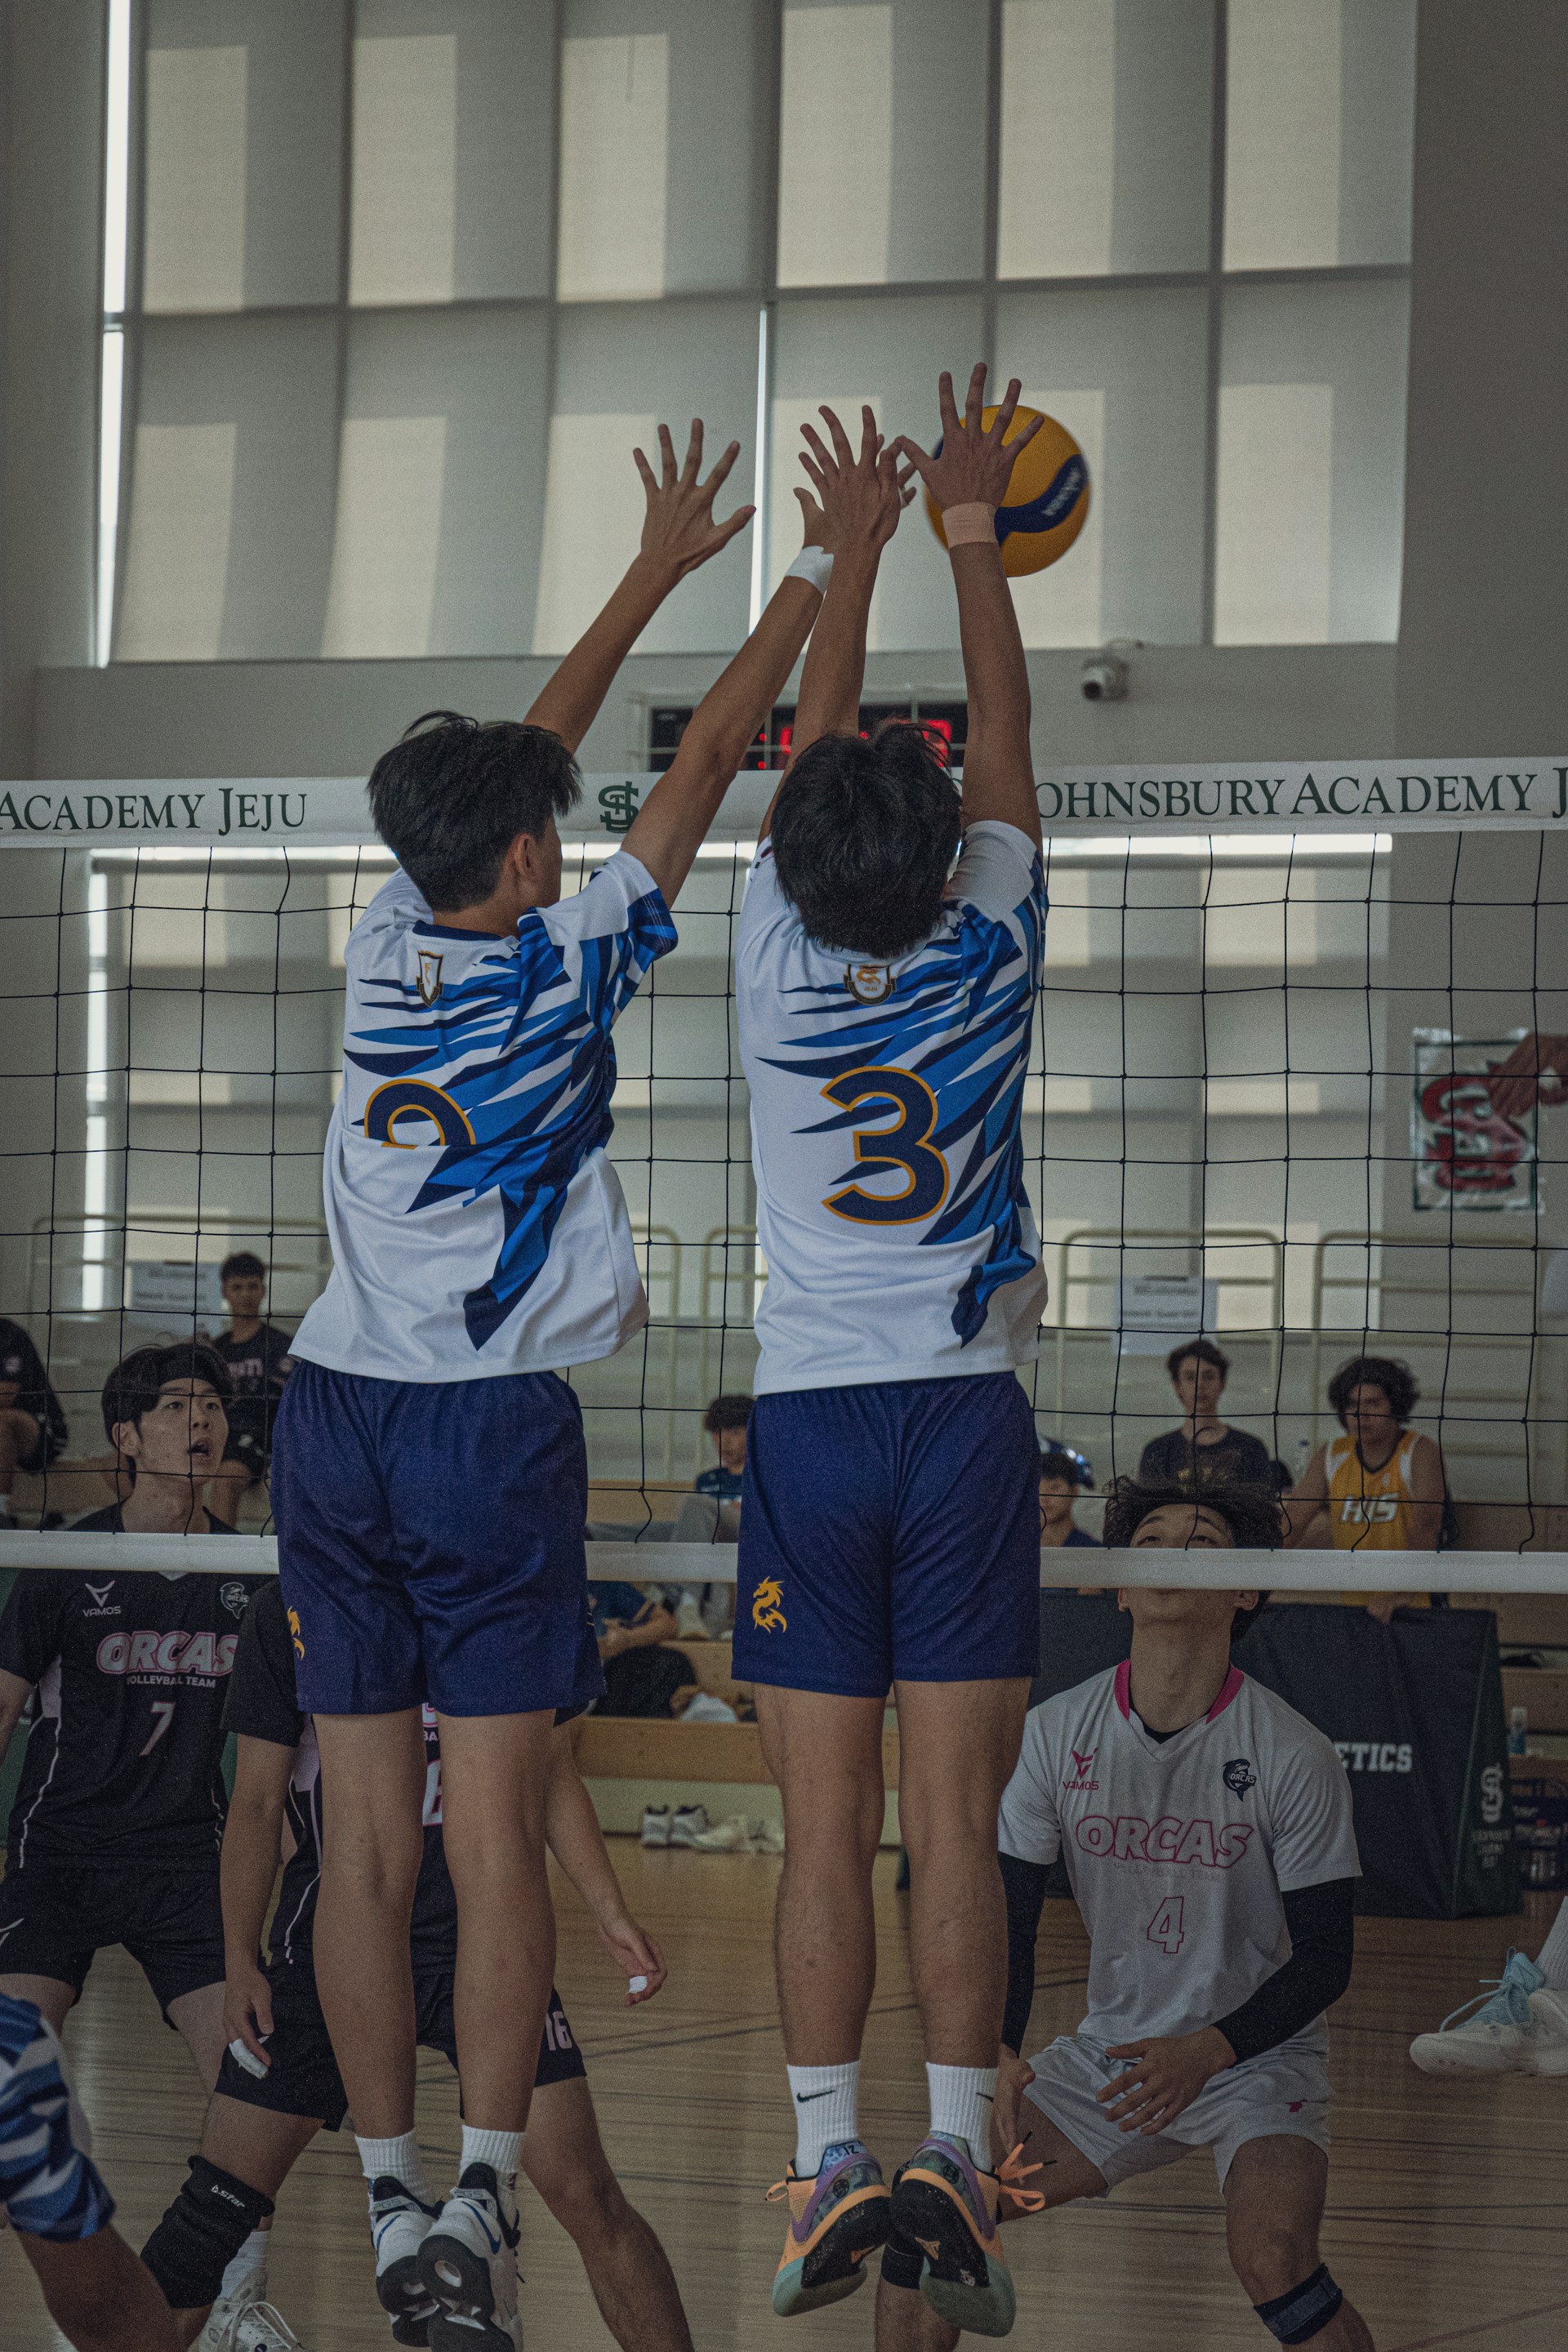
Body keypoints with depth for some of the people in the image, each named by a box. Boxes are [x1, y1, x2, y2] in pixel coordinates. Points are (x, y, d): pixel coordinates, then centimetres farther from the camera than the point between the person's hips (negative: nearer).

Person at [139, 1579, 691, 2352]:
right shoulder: (289, 1611, 0)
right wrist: (240, 1962, -3)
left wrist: (609, 1911, 3)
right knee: (224, 2200, -3)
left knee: (584, 2193, -11)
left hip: (478, 1932, 0)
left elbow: (552, 1774, 13)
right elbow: (257, 1802, 4)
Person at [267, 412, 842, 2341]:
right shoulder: (565, 967, -5)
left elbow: (513, 760, 21)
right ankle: (485, 2178, -9)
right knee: (493, 1839, -4)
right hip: (491, 1435, -5)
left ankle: (386, 2190, 6)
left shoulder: (386, 938, 7)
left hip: (331, 1422, 5)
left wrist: (654, 573, 31)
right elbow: (702, 767, 5)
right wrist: (816, 578, 18)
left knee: (363, 1843, 3)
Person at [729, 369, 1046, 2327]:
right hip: (969, 1416, 0)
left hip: (811, 1426, 0)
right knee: (956, 1828, -1)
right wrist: (970, 532, 18)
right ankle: (956, 2165, -2)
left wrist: (855, 550, 20)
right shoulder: (989, 964, -5)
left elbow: (815, 746, 10)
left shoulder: (780, 970, -4)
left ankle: (826, 2161, -4)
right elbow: (1001, 742, 8)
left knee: (825, 1834, 0)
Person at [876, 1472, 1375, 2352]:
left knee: (1272, 2256, -31)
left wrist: (1207, 2051, -26)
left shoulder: (1295, 1755, -15)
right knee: (932, 2204, -9)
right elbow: (1006, 1914, 0)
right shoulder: (1055, 1733, -5)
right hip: (1112, 2055, 4)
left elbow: (1326, 1958, -12)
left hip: (1258, 2054, -4)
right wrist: (997, 2058, -16)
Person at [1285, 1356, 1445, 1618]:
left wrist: (1402, 1594, -30)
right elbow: (1291, 1523, 8)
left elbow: (1425, 1529, -16)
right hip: (1349, 1605, 5)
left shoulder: (1420, 1453, -4)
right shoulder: (1331, 1457, 10)